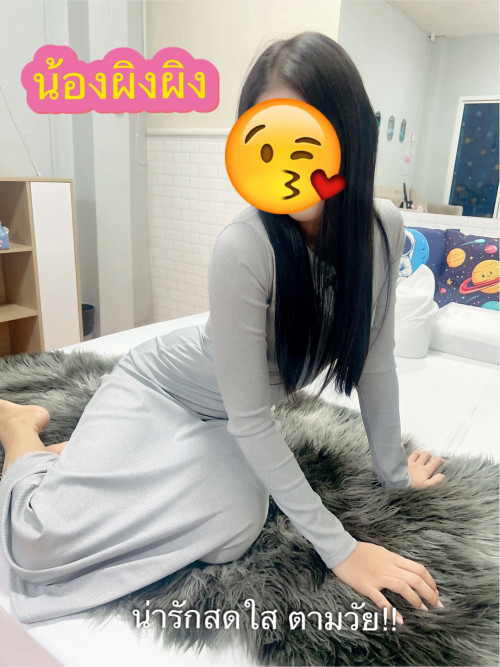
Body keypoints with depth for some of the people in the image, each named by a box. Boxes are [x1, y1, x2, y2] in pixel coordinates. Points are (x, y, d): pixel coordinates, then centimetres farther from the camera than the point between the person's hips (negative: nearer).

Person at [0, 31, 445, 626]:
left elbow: (375, 360, -2)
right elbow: (249, 420, -27)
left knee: (232, 531, -24)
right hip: (155, 384, -4)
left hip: (222, 421, 5)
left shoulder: (383, 229, -14)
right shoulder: (244, 249, -33)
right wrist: (337, 547, -22)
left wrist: (392, 468, 6)